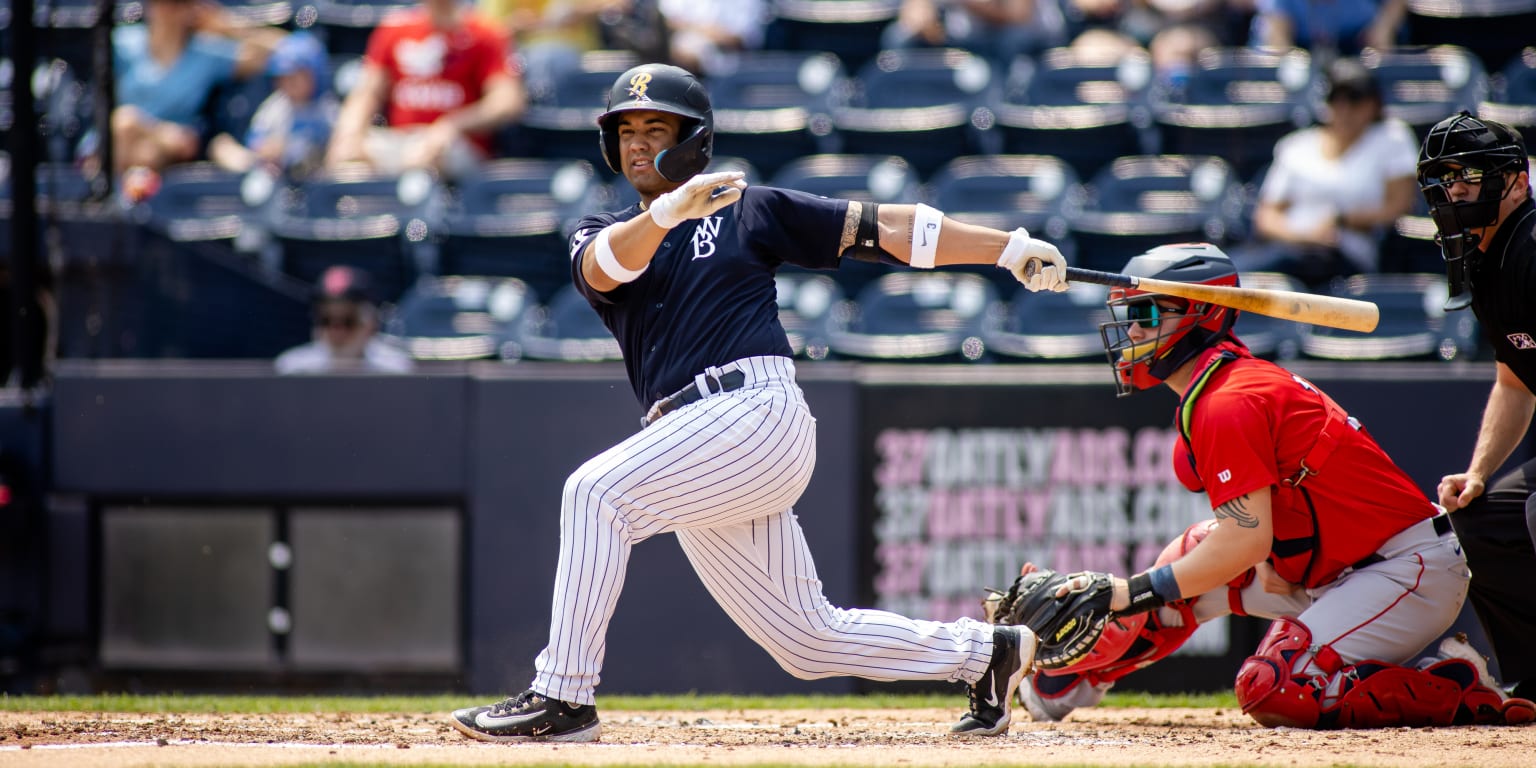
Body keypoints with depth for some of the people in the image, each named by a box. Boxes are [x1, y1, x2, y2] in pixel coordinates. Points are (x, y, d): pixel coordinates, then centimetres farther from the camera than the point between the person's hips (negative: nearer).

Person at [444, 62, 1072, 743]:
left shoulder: (749, 211, 12)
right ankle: (984, 652, 26)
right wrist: (670, 211, -27)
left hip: (756, 412, -6)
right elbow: (607, 264, -6)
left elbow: (884, 229, 9)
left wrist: (1012, 248, 2)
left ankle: (563, 695, -23)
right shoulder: (601, 234, 20)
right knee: (808, 639, 8)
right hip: (693, 444, 6)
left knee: (597, 493, -24)